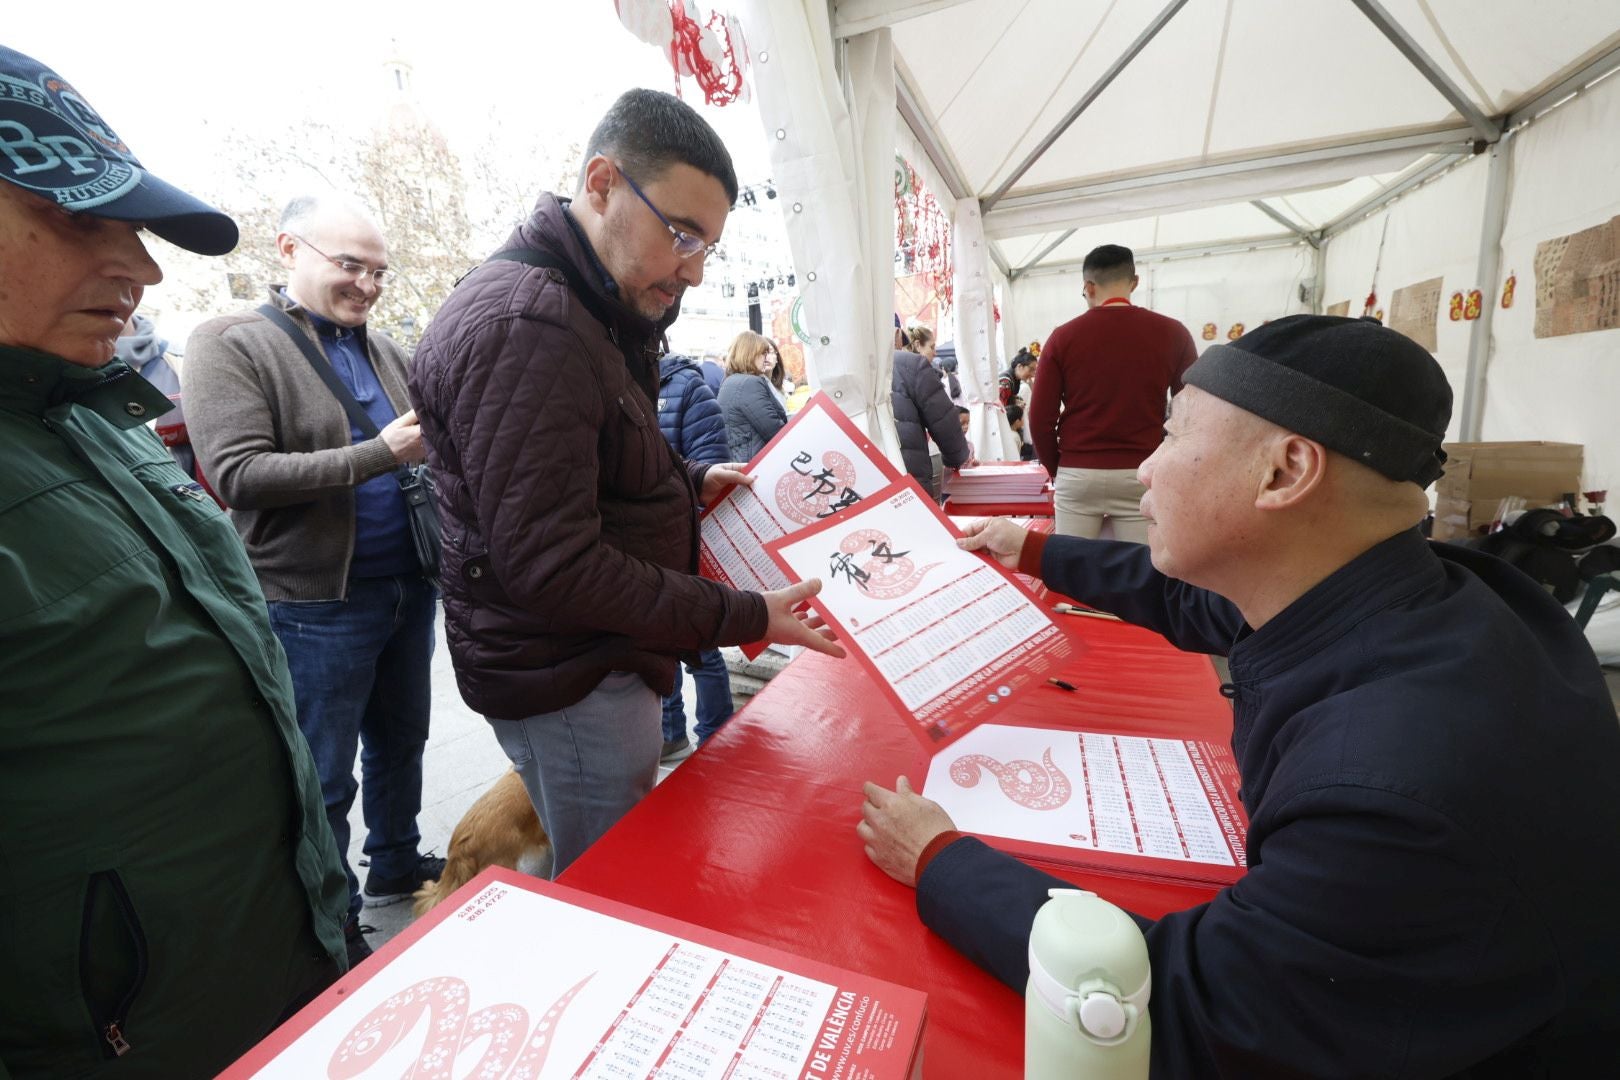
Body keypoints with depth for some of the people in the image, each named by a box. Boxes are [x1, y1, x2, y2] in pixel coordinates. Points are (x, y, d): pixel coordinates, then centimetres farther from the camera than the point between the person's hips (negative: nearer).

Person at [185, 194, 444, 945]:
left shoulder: (384, 349, 10)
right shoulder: (228, 343, -8)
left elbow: (424, 445, 18)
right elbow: (238, 474, -18)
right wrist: (380, 454, -24)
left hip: (408, 587, 6)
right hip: (314, 603, -6)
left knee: (400, 741, 21)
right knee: (324, 777, 9)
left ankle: (396, 865, 42)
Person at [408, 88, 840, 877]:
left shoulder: (582, 309, 12)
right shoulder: (520, 325, -23)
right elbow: (552, 568, -26)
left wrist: (689, 483, 5)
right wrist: (742, 618, -24)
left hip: (599, 663, 10)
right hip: (568, 684, -10)